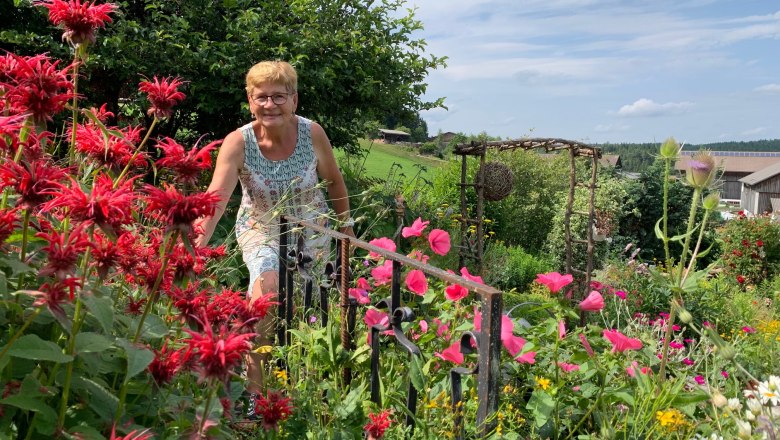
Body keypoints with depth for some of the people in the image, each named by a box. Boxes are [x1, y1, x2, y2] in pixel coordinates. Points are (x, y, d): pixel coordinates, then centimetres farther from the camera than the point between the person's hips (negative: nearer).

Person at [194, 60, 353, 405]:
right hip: (260, 230, -1)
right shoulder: (238, 142, -22)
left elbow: (334, 181, -1)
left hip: (310, 231, 2)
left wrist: (346, 226, 7)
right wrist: (198, 242, -50)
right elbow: (216, 197, -35)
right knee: (267, 286, -28)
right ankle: (255, 385, -13)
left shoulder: (312, 133, -18)